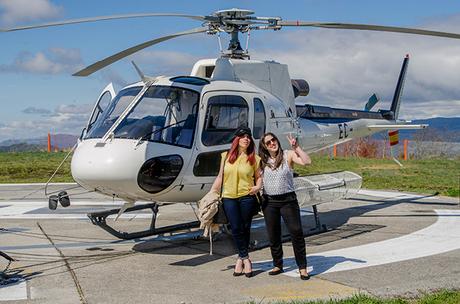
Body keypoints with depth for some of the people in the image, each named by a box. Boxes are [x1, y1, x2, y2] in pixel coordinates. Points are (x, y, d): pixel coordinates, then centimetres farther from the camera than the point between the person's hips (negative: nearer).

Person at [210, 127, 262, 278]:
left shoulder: (254, 158, 6)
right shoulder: (226, 156, 10)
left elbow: (259, 176, 10)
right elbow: (220, 176, 14)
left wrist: (258, 187, -11)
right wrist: (212, 193, 11)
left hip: (247, 197, -1)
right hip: (229, 197, 1)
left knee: (245, 228, 3)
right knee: (236, 228, -3)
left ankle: (241, 258, 17)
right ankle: (246, 259, 7)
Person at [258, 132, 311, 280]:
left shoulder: (288, 155, -3)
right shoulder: (262, 161, 5)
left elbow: (307, 162, -16)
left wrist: (296, 147, -19)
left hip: (288, 200, -3)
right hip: (269, 201, 3)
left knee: (296, 232, -7)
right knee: (273, 235, 11)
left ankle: (302, 267, 2)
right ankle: (278, 265, 26)